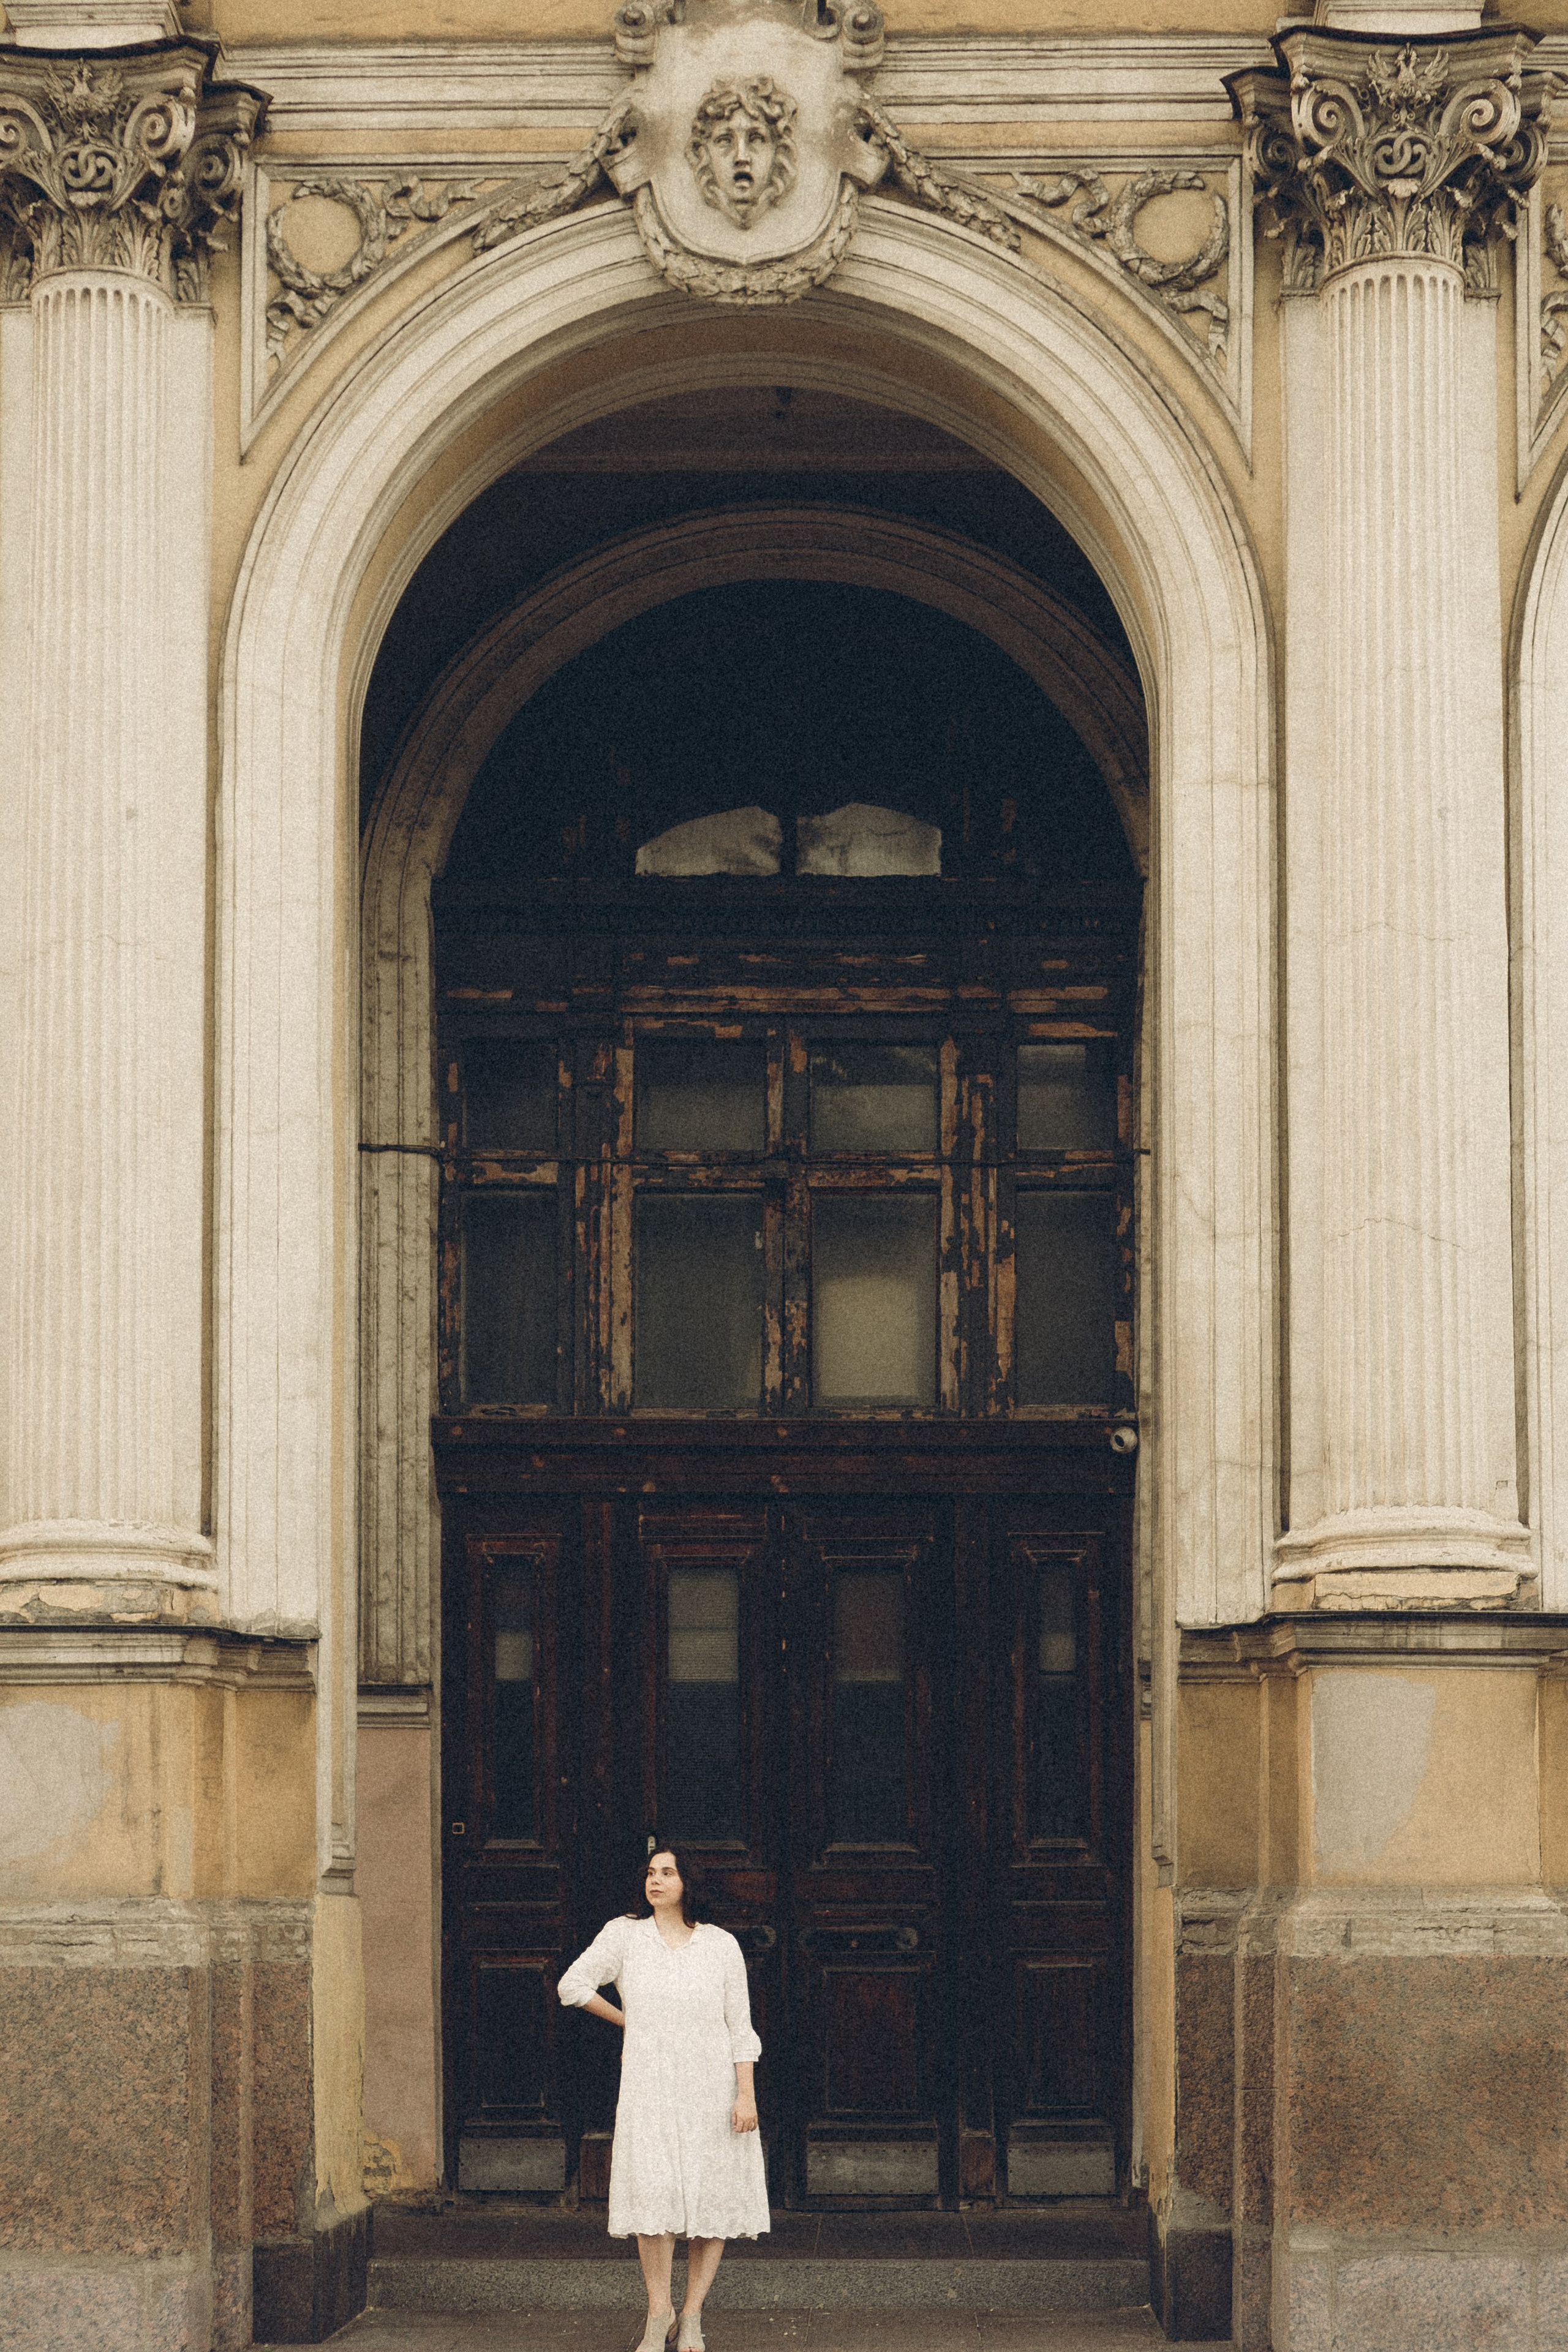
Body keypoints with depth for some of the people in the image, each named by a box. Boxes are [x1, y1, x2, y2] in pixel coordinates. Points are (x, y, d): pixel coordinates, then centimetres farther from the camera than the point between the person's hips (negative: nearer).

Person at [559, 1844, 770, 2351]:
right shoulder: (624, 1935, 3)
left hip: (712, 2089, 1)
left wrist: (746, 2095, -3)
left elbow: (740, 2028, 4)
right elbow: (573, 1986, -1)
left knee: (714, 2198, 0)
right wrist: (626, 2020, 7)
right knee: (653, 2195, -9)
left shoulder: (721, 1945, 4)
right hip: (650, 2089, -1)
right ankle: (659, 2311, 3)